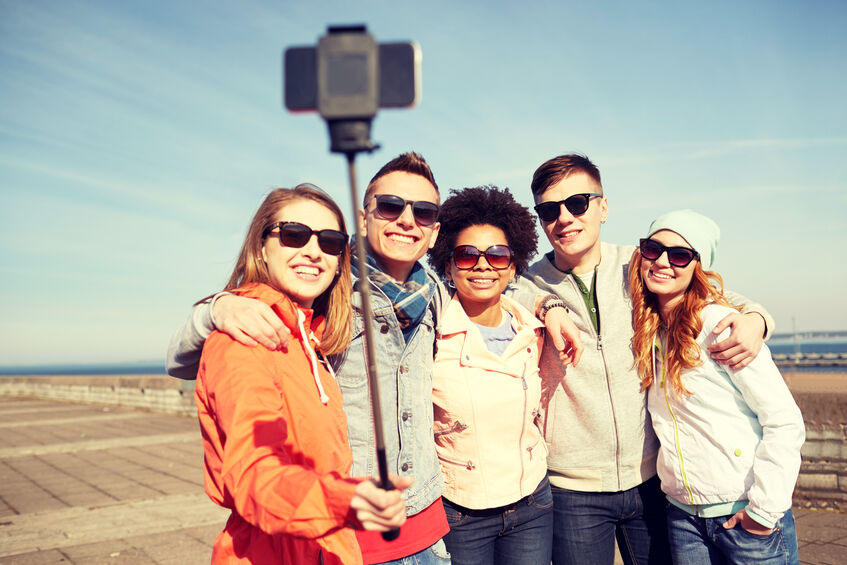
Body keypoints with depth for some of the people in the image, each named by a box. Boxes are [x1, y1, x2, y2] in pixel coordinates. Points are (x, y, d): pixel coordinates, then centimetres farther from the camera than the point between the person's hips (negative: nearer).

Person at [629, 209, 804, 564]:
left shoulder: (719, 324, -15)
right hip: (682, 517, 5)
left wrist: (764, 509, -14)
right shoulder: (648, 330, 2)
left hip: (744, 514, -5)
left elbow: (785, 422, -15)